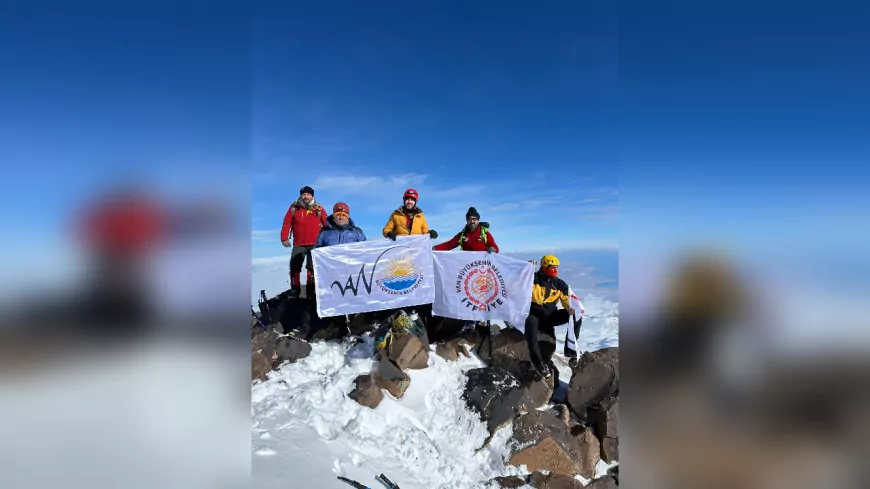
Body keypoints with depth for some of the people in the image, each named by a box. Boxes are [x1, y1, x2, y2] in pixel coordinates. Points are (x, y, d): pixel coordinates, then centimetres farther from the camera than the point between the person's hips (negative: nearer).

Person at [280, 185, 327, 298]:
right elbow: (286, 223, 3)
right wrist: (284, 238, -4)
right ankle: (295, 290, 13)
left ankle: (311, 289, 11)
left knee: (312, 268, 2)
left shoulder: (318, 209, 5)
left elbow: (326, 224, 6)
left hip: (314, 245, -1)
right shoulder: (294, 208, 4)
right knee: (294, 267, 2)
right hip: (298, 245, 1)